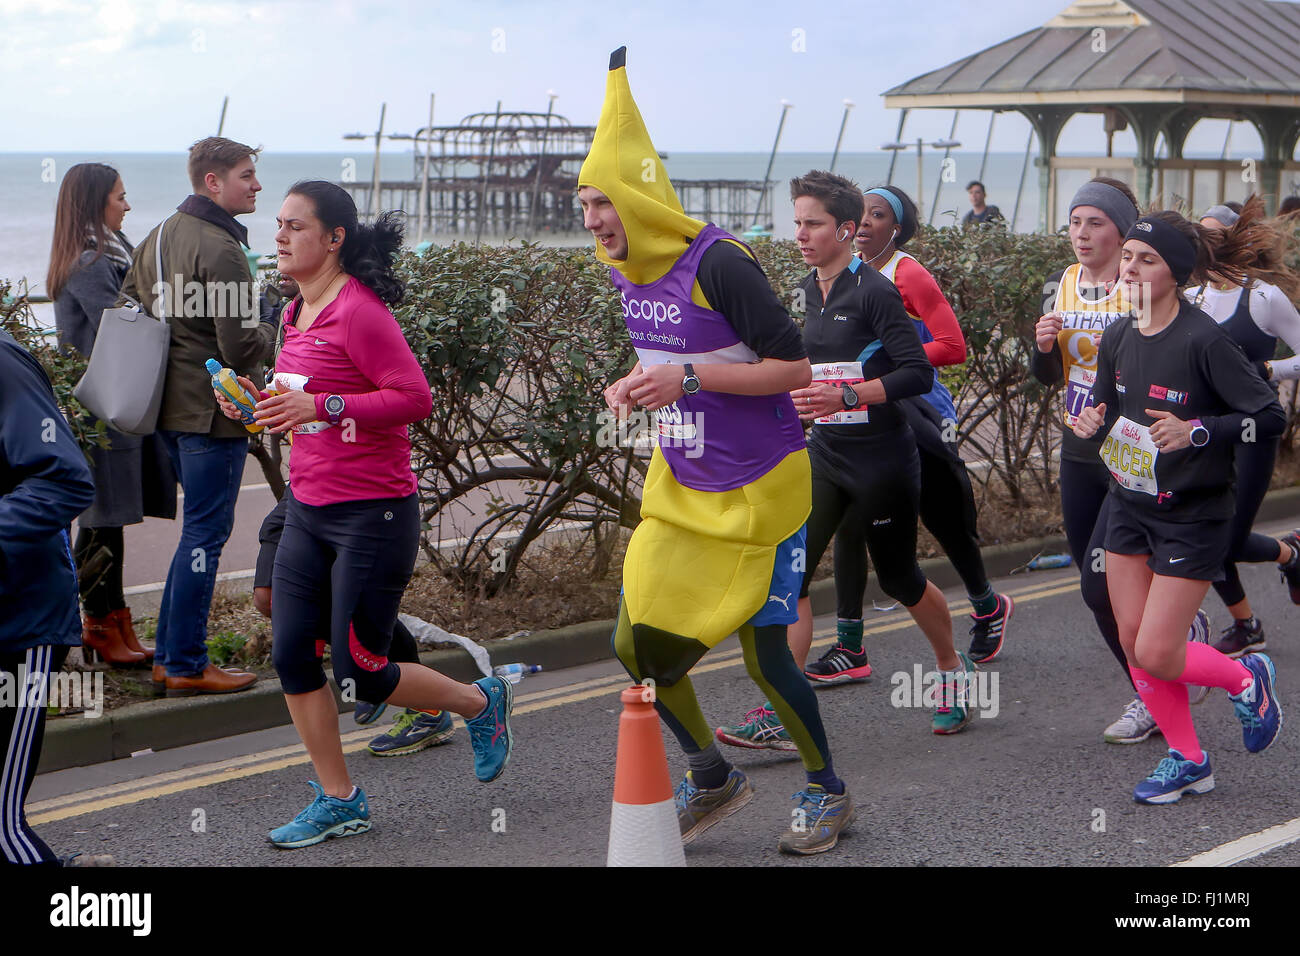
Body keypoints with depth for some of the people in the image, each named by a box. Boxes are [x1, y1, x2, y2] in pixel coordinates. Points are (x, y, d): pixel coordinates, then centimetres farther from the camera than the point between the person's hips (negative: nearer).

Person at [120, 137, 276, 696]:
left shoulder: (159, 237, 11)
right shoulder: (220, 249, -18)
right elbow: (242, 345, -21)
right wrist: (273, 333, -3)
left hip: (170, 406, 10)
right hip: (215, 409, -9)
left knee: (199, 529, 19)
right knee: (205, 532, -2)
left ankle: (169, 655, 23)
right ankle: (186, 667, 4)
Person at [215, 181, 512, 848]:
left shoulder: (359, 310, -15)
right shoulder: (297, 314, 12)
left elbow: (414, 397, -21)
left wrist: (320, 405, -28)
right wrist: (261, 406, 5)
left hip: (373, 515, -9)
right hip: (308, 511, 9)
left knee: (360, 673, -3)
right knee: (291, 655, 3)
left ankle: (480, 703, 24)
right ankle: (338, 801, 17)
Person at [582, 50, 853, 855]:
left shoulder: (717, 263, -21)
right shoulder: (627, 273, 3)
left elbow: (795, 366, -21)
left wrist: (690, 379, -26)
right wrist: (636, 386, -3)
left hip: (759, 487, -7)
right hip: (681, 487, 7)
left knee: (764, 653, 0)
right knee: (639, 645, 3)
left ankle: (828, 791, 25)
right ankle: (712, 777, 26)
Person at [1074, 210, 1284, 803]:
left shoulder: (1203, 341, -20)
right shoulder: (1118, 338, 1)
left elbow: (1270, 418, -19)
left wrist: (1194, 432, -30)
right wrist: (1093, 423, -9)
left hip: (1193, 516, -7)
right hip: (1130, 507, 7)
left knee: (1156, 655, -8)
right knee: (1133, 643, 6)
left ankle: (1248, 680, 22)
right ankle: (1187, 760, 24)